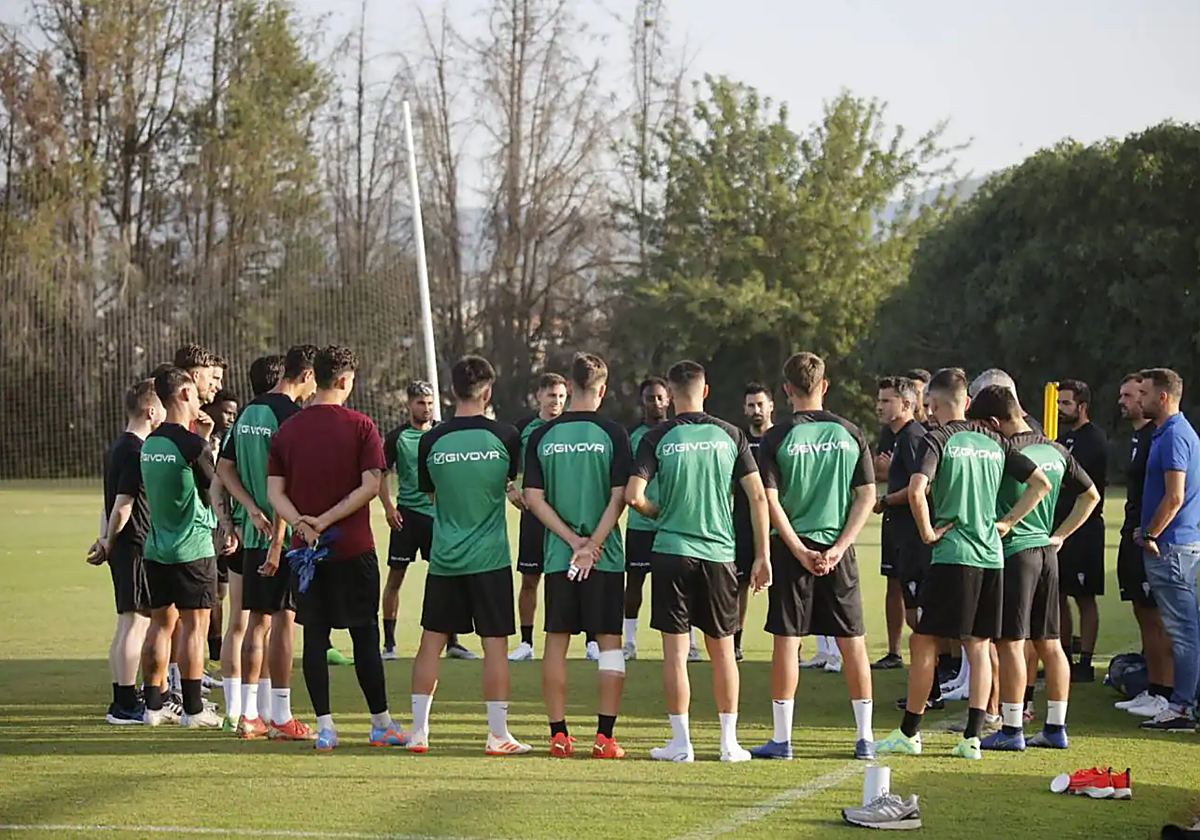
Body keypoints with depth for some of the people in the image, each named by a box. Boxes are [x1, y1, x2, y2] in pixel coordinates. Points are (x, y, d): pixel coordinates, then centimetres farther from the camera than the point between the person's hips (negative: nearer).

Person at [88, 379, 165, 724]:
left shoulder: (118, 448, 16)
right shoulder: (138, 452, -15)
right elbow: (123, 504, -17)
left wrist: (105, 540, 15)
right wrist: (109, 542, -5)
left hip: (121, 548, 10)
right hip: (137, 548, -10)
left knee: (127, 624, 14)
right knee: (136, 622, -7)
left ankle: (122, 701, 19)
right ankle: (126, 706, -6)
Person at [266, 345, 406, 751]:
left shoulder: (287, 429, 5)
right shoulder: (360, 426, -5)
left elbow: (274, 491, 0)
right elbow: (371, 485, -12)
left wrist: (300, 523, -11)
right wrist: (326, 520, -11)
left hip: (307, 549, 3)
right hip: (353, 548, -3)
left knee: (315, 636, 6)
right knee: (365, 635, 5)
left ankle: (325, 725, 3)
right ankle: (381, 724, 12)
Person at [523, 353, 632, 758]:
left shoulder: (542, 436, 3)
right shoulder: (613, 434, -5)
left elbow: (533, 499, -1)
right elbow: (619, 497, -10)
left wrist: (574, 540, -3)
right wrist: (591, 546, -9)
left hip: (558, 556, 2)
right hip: (607, 556, -2)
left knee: (556, 642, 8)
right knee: (610, 643, 4)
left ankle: (558, 734, 8)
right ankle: (605, 736, 0)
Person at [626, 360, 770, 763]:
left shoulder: (658, 438, -4)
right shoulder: (729, 435, 2)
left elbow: (634, 495, -11)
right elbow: (758, 495, 0)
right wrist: (762, 556, 5)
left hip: (672, 550, -2)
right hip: (719, 552, 2)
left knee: (675, 648, 3)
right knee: (722, 649, 10)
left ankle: (681, 741, 3)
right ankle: (729, 741, 12)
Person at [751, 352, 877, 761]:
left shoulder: (777, 437, -5)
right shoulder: (850, 433, 2)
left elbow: (770, 501, -10)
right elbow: (867, 496, -1)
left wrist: (800, 551, -8)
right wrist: (838, 548, -4)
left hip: (791, 548, -2)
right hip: (837, 547, 2)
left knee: (786, 642, 3)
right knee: (852, 642, 7)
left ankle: (782, 738, 3)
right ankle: (865, 737, 10)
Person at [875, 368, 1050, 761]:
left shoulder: (937, 440, -6)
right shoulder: (994, 441, 12)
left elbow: (917, 490, -22)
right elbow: (1041, 483, 15)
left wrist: (927, 531, -8)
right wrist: (1008, 522, 13)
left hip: (951, 555, -6)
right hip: (991, 555, 6)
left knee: (924, 642, 3)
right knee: (979, 646, 8)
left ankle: (909, 733, 7)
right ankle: (972, 738, 5)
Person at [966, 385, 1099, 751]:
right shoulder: (1056, 451, 10)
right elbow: (1091, 494, 19)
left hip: (1014, 552, -7)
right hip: (1047, 553, 7)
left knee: (1010, 642, -3)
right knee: (1049, 643, 11)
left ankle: (1011, 730, -3)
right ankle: (1056, 727, 14)